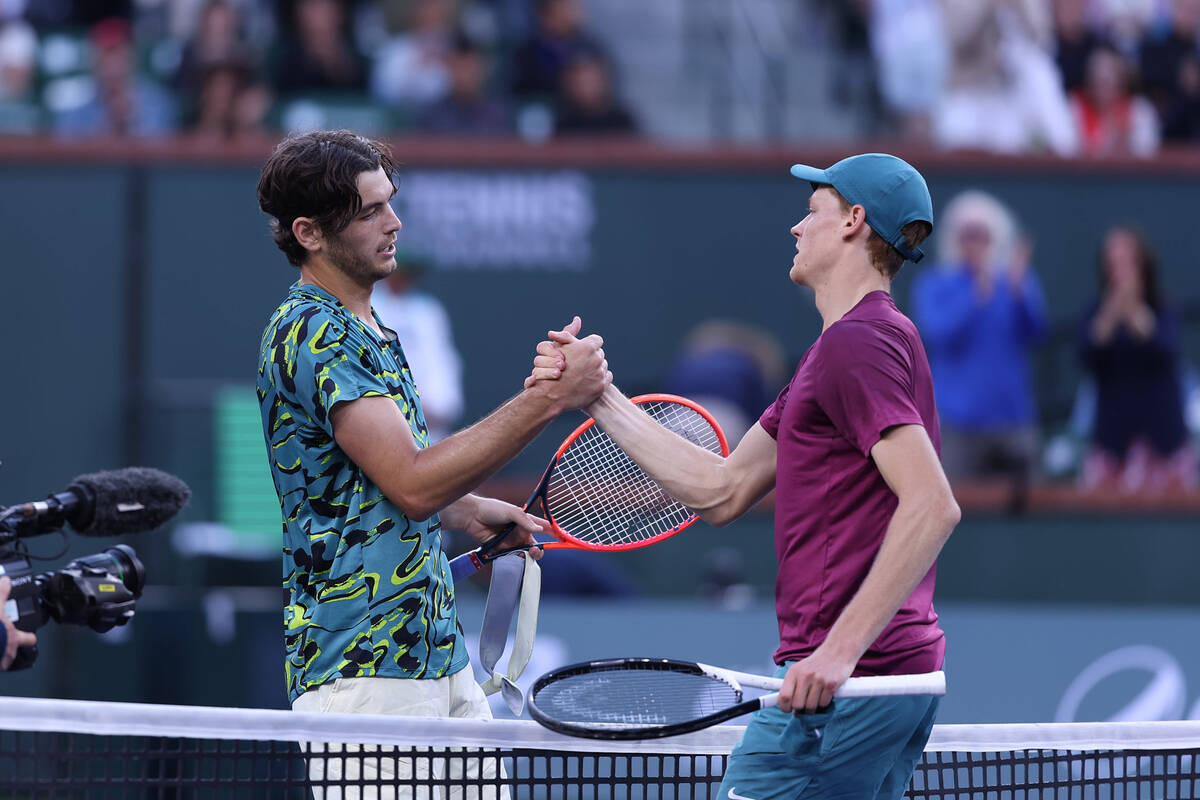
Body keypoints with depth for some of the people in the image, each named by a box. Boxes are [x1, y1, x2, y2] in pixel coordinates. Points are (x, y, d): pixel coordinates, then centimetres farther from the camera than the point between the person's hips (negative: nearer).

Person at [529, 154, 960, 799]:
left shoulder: (857, 342, -12)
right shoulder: (840, 348, 21)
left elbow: (932, 506, -24)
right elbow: (722, 491, 21)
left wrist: (841, 649, -28)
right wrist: (599, 397, 18)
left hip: (846, 680, -10)